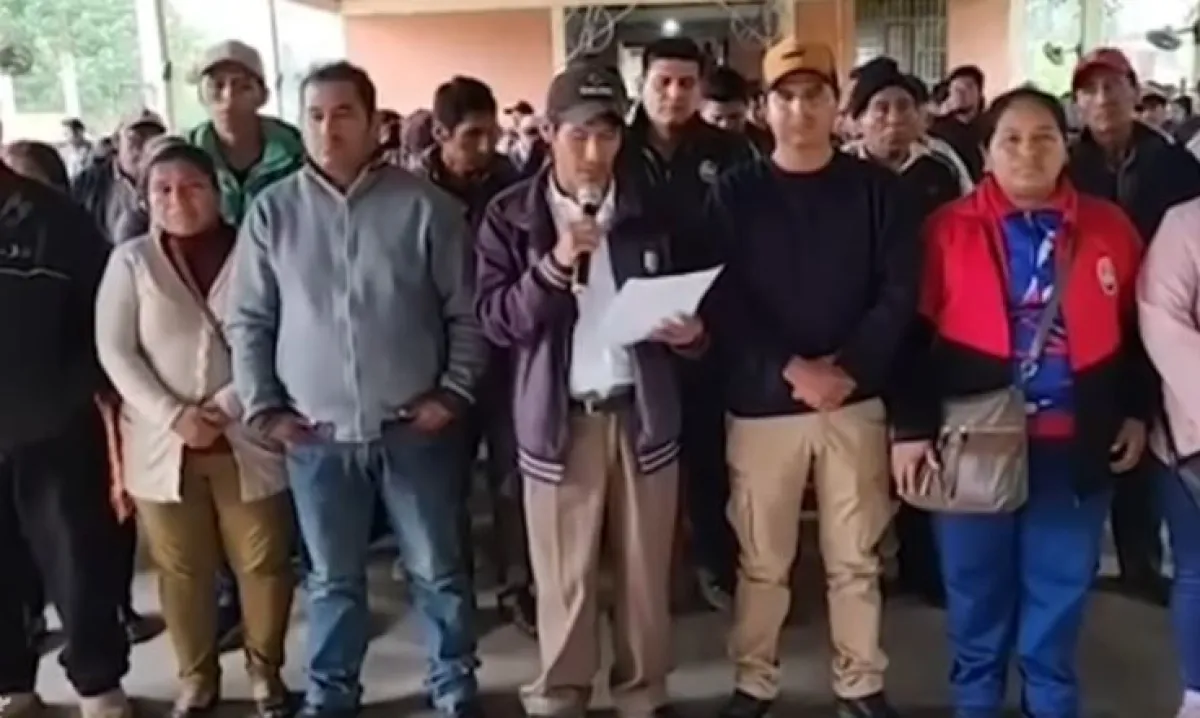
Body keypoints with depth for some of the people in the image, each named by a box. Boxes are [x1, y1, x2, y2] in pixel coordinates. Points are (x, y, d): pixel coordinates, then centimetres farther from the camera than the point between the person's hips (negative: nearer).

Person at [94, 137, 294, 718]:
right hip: (163, 444, 1)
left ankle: (265, 670, 26)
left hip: (247, 439, -1)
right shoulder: (131, 260, 3)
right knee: (181, 569, 10)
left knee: (263, 562, 6)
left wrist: (228, 407, -14)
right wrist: (172, 414, -13)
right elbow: (115, 350, -2)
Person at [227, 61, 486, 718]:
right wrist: (263, 408, -1)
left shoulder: (424, 206, -5)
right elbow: (247, 321, 5)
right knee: (333, 579, 16)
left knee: (438, 571, 12)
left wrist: (453, 392, -6)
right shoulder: (273, 211, 1)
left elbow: (467, 312, -1)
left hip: (414, 426, -1)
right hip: (316, 434, 1)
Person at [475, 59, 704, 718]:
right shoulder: (511, 216, -1)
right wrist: (555, 264, -22)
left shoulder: (653, 210, 5)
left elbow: (691, 300, 11)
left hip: (644, 412, 2)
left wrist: (691, 329, -11)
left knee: (646, 567, 12)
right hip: (558, 416, -2)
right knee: (564, 575, 8)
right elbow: (495, 318, -9)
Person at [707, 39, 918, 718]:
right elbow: (722, 301, -6)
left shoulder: (878, 188, 3)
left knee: (856, 557, 11)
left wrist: (848, 367, -14)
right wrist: (790, 368, -17)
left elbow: (900, 292, -2)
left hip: (856, 399, 1)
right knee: (762, 559, 9)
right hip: (762, 401, 0)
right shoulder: (734, 194, 1)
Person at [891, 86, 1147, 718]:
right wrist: (910, 427, -11)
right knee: (977, 588, 13)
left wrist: (1136, 412, 8)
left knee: (1060, 588, 15)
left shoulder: (1110, 228, 2)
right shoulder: (948, 229, -4)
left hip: (1076, 442, 2)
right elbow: (914, 333, -6)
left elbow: (1136, 328, 10)